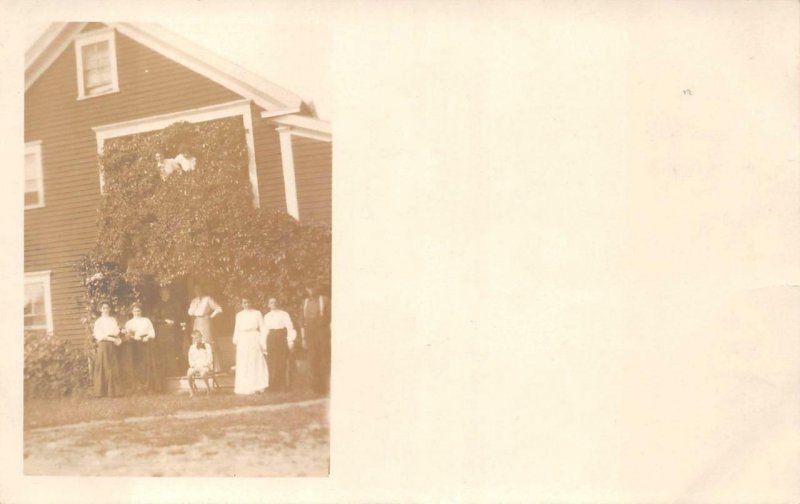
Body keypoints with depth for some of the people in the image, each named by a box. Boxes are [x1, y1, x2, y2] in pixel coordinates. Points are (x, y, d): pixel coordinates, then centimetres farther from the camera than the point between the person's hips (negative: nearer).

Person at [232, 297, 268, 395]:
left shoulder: (257, 313, 4)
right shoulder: (239, 315, 13)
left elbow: (262, 328, 2)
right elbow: (237, 328, 11)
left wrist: (263, 343, -4)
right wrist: (235, 339, -4)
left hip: (254, 340, -3)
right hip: (243, 341, 3)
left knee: (255, 363, -4)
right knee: (243, 364, 2)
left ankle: (256, 387, -1)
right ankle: (244, 387, 5)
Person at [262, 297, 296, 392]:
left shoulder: (284, 315, -1)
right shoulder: (267, 316, 13)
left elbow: (290, 328, -5)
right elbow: (264, 330, 14)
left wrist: (291, 341, -13)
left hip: (282, 338, -4)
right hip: (271, 339, 4)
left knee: (281, 362, -4)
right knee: (271, 363, 0)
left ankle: (281, 386, 2)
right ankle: (273, 386, 6)